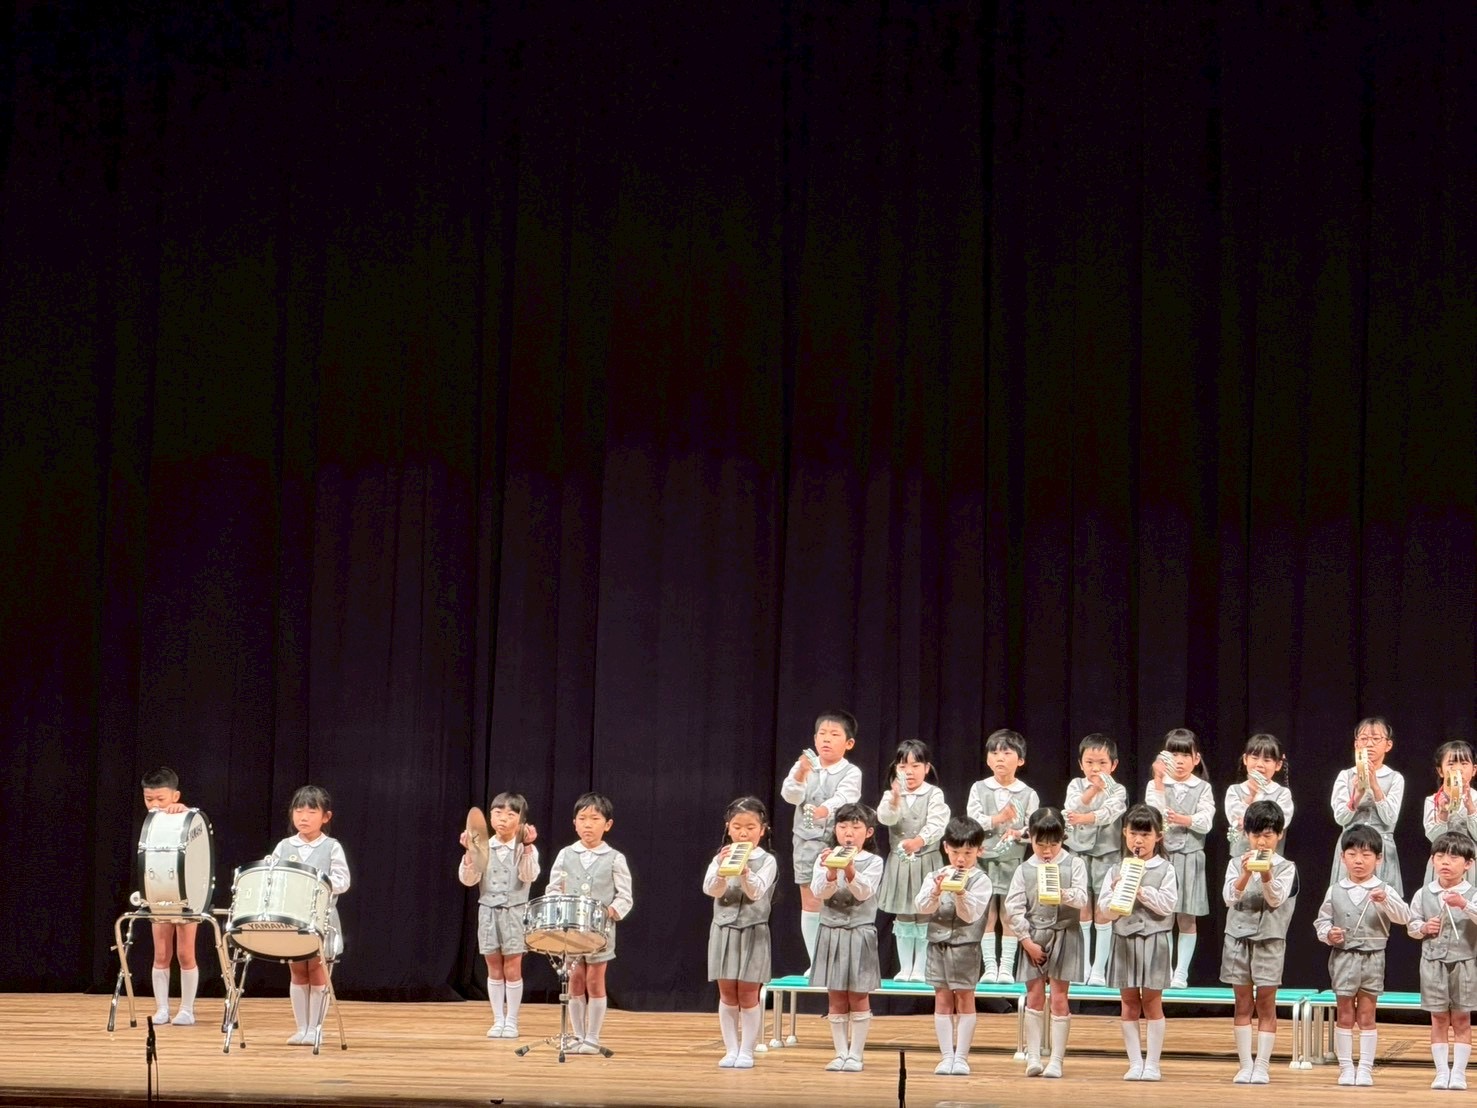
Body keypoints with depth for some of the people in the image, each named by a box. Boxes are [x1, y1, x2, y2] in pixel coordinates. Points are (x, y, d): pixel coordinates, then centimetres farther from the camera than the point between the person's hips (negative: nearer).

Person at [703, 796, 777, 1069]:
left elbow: (756, 892, -19)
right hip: (724, 931, 2)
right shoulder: (720, 858, 1)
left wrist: (745, 871, -37)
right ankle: (731, 1050, 12)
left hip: (753, 933, -2)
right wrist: (722, 870, -33)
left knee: (748, 995, 0)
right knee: (727, 995, 5)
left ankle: (747, 1051, 7)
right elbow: (711, 889, -14)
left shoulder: (767, 861, -5)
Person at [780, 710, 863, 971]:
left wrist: (825, 809, -44)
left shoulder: (851, 773, -5)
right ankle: (815, 962, 12)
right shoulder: (802, 767, 4)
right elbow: (790, 795, -12)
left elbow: (843, 798, -23)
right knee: (810, 903, 6)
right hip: (807, 842, 3)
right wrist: (800, 775, -32)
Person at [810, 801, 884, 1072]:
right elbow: (819, 892, -12)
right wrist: (831, 873, -32)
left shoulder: (873, 862, -2)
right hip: (832, 932, 2)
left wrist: (850, 871, -36)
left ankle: (855, 1054, 9)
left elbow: (864, 892, -16)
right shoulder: (824, 860, 2)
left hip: (860, 934, -2)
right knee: (835, 999, 6)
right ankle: (841, 1052, 13)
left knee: (858, 997, 2)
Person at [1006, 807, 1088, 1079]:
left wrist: (1063, 894, -31)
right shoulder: (1024, 871, 4)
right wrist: (1027, 941, -7)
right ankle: (1033, 1057, 7)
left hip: (1064, 936, -1)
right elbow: (1013, 909, -1)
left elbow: (1082, 899, -10)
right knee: (1035, 997, 3)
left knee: (1059, 999, 1)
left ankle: (1056, 1060, 4)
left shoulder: (1074, 865, 2)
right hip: (1033, 939, 1)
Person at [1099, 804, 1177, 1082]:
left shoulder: (1165, 870, -1)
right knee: (1129, 1003, 5)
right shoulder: (1117, 871, 6)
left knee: (1152, 1002, 2)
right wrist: (1118, 890, -15)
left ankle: (1152, 1064, 7)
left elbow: (1167, 905, -11)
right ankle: (1135, 1062, 11)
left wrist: (1142, 891, -15)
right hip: (1124, 940, 3)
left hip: (1153, 940, -3)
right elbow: (1106, 908, 2)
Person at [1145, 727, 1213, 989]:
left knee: (1187, 918, 3)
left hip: (1190, 857, 0)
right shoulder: (1156, 785, 4)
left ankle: (1181, 973, 7)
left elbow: (1205, 822, -5)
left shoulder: (1203, 789, 5)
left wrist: (1185, 820, -22)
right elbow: (1155, 813, -12)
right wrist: (1159, 781, -16)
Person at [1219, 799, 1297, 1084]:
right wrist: (1246, 874, -24)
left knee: (1266, 1003, -1)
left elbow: (1276, 899, -13)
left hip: (1270, 940, -2)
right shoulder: (1236, 864, 4)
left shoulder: (1285, 868, 0)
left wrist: (1266, 875, -31)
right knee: (1243, 1004, 5)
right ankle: (1245, 1064, 9)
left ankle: (1262, 1066, 1)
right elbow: (1229, 898, -8)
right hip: (1238, 937, 2)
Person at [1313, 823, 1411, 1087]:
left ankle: (1366, 1068, 10)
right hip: (1343, 957, 1)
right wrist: (1328, 933, -12)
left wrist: (1386, 901, -28)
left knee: (1366, 1015, 5)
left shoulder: (1383, 891, -1)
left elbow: (1404, 917, -12)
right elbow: (1322, 920, 9)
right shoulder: (1335, 891, 3)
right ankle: (1346, 1067, 12)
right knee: (1344, 1015, 6)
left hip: (1372, 958, -1)